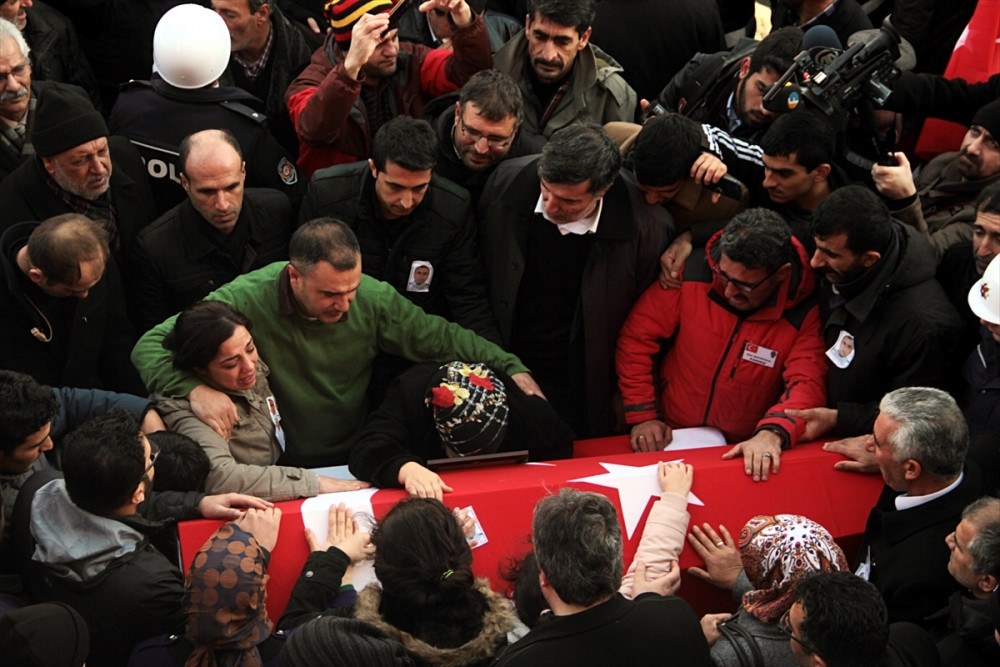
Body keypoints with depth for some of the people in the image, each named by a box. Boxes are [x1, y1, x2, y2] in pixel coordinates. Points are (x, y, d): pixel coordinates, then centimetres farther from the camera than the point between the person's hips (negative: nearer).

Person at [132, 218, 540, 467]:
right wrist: (196, 389, -32)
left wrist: (511, 367, 0)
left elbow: (439, 338, 9)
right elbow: (151, 346, -13)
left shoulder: (372, 298, -6)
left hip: (354, 463, 3)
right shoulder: (246, 300, -16)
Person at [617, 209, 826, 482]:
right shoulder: (692, 276, -8)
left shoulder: (805, 314, -11)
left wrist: (772, 434, -40)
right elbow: (637, 337, 0)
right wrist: (642, 416, -7)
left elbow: (807, 385, -20)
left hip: (745, 455, 1)